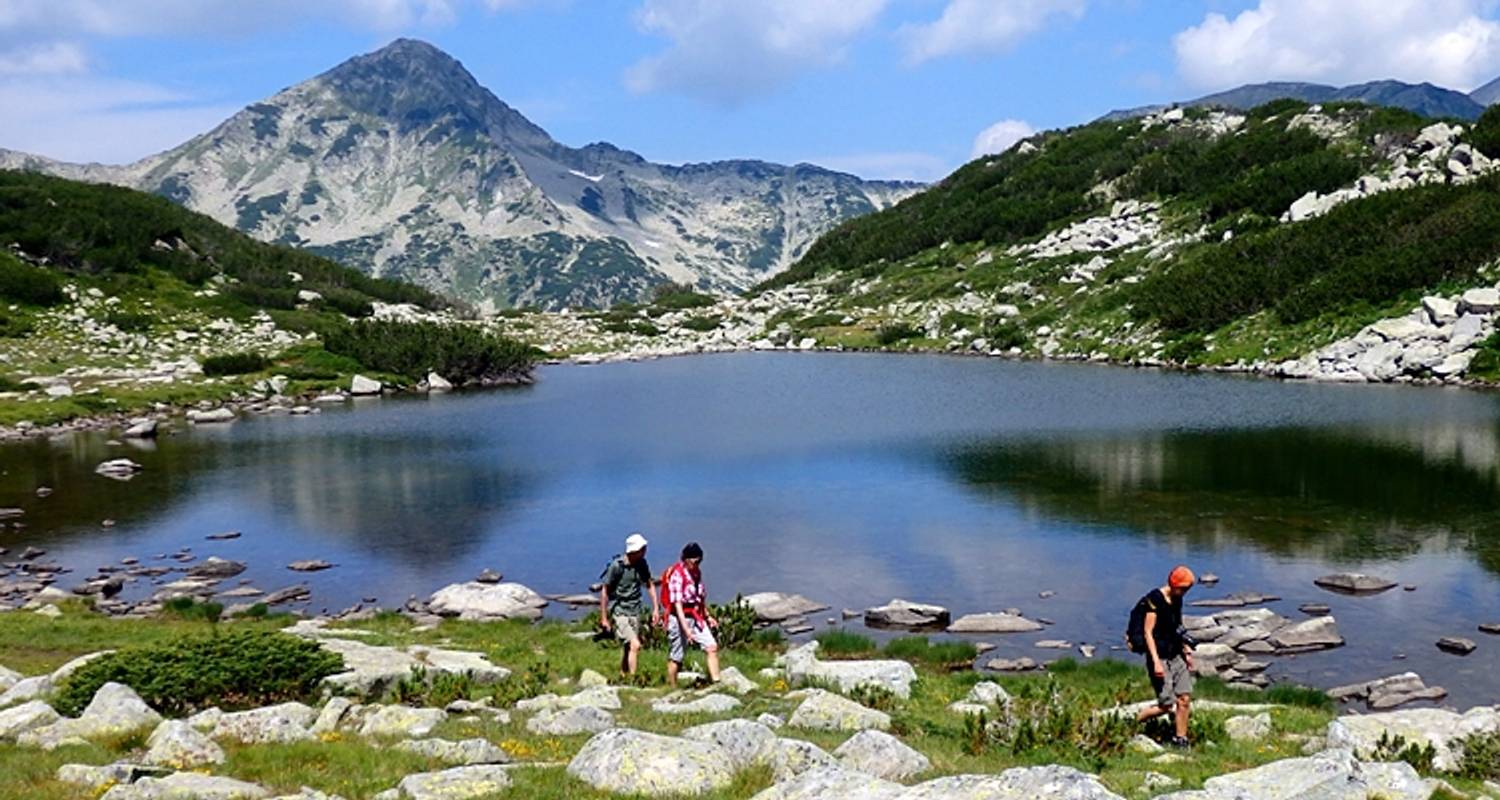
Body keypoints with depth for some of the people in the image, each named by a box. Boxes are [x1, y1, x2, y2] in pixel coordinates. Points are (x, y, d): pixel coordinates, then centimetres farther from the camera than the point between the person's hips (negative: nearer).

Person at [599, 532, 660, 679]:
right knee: (635, 645, -19)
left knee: (628, 648, 15)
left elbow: (650, 585, 13)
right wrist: (604, 618, -7)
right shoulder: (616, 566, -17)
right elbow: (605, 591, -9)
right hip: (619, 612, -6)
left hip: (635, 612, 6)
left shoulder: (641, 563, -1)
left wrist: (656, 608, 9)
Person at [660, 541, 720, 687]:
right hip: (679, 619, -7)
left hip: (696, 618, 7)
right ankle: (673, 689, 17)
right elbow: (677, 604, -23)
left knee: (712, 647, -7)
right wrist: (686, 628, -29)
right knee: (676, 658, 4)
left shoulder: (697, 572, 6)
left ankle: (716, 683, -8)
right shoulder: (677, 575, -18)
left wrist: (708, 616, 23)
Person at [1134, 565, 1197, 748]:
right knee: (1166, 705, -7)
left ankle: (1180, 740, 14)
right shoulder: (1154, 599, -15)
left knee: (1185, 699, 3)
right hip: (1160, 658, -8)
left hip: (1176, 656, 8)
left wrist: (1187, 652, 18)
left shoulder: (1177, 600, 10)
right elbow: (1148, 632, -17)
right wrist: (1156, 662, -22)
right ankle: (1135, 721, 13)